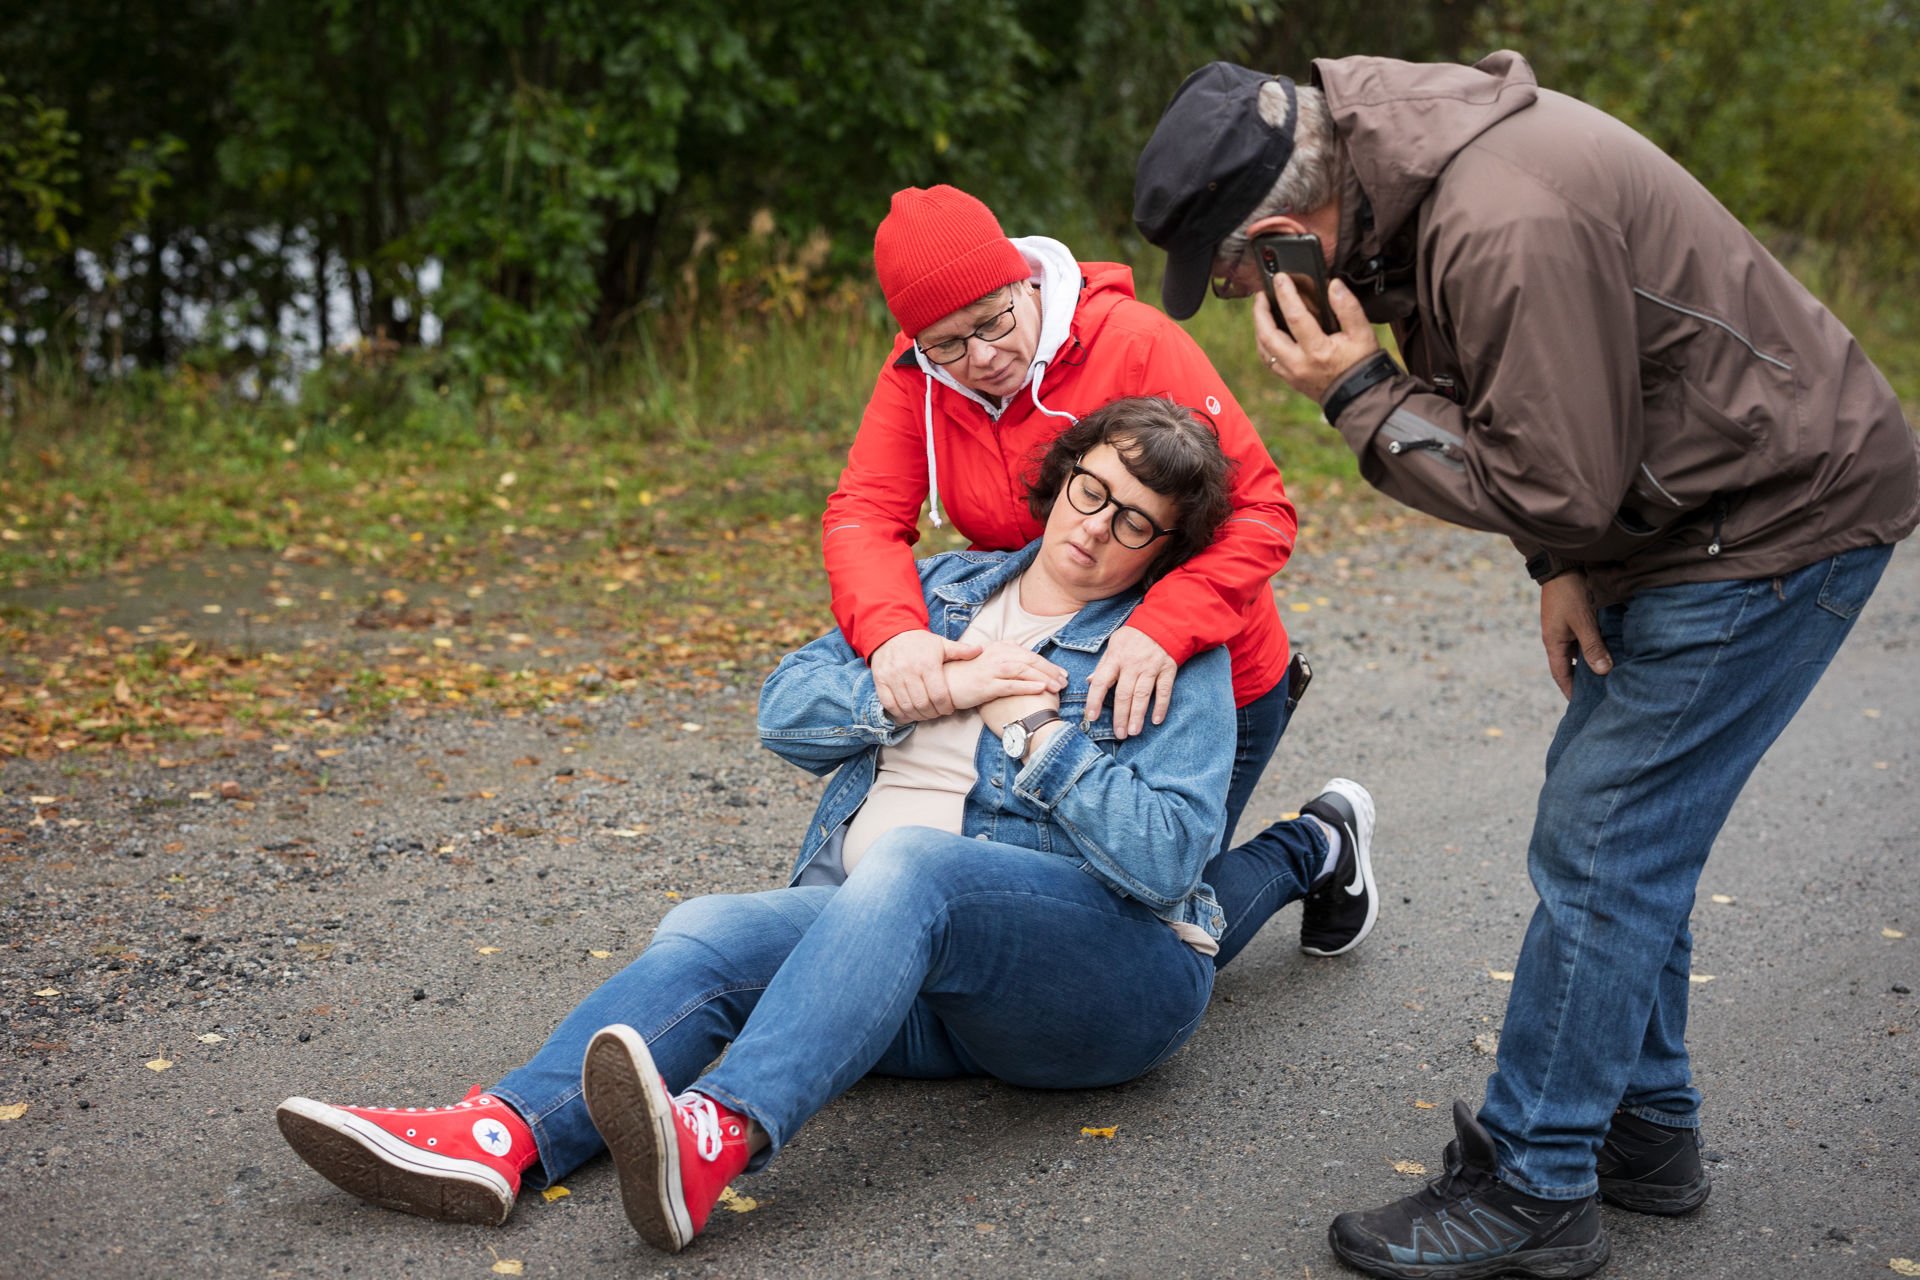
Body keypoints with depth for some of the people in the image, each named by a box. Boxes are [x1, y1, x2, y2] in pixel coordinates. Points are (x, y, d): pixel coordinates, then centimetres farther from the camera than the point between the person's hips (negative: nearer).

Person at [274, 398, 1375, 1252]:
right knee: (712, 934, -23)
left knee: (908, 861, -36)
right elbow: (787, 709, 9)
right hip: (919, 978, 5)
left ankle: (720, 1136, -55)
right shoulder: (948, 590, 17)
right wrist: (931, 684, -6)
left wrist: (1033, 728, -10)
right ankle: (505, 1138, -41)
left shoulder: (1174, 653, 3)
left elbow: (1168, 858, -10)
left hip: (1109, 975, -5)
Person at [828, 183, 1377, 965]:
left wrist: (1164, 628, -43)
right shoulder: (917, 379, -9)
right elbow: (863, 515, -18)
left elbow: (1258, 512, -26)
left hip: (1199, 678, -5)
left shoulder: (1138, 343, -23)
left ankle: (1314, 853, 28)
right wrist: (891, 630, -40)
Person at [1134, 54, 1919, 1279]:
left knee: (1600, 846, -7)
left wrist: (1361, 393, -20)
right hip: (1698, 505, 10)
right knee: (1621, 830, 16)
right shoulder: (1410, 156, 0)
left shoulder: (1509, 232, -32)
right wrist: (1562, 567, 3)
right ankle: (1644, 1129, 30)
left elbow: (1556, 483, -25)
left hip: (1782, 518, -10)